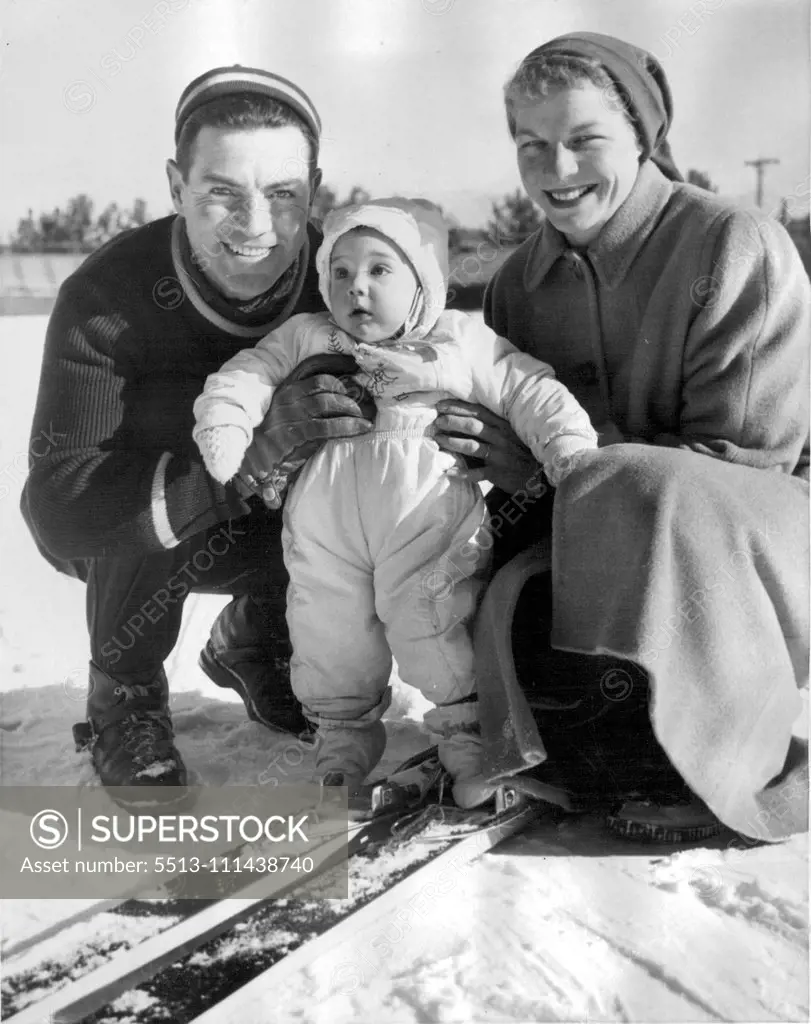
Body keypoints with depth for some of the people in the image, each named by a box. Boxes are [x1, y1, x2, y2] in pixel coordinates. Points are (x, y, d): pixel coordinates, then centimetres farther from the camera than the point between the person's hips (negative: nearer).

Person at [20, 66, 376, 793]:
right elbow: (58, 508, -38)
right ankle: (123, 701, -5)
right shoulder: (104, 299, -30)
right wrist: (249, 452, -50)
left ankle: (250, 648, 10)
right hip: (120, 543, -3)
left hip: (258, 527, 4)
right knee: (151, 501, -35)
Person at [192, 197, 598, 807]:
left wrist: (573, 455, -1)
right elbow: (246, 374, 13)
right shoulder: (306, 337, 18)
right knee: (332, 632, 8)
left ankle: (469, 733, 18)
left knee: (433, 626, -4)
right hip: (323, 522, 3)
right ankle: (344, 732, 31)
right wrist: (223, 430, -5)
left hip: (428, 512, -2)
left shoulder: (464, 341, 13)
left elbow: (532, 393, 11)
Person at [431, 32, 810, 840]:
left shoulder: (735, 248, -14)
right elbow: (506, 451, 10)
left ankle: (732, 772, -15)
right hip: (596, 545, 6)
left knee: (638, 496, -36)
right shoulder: (522, 278, 5)